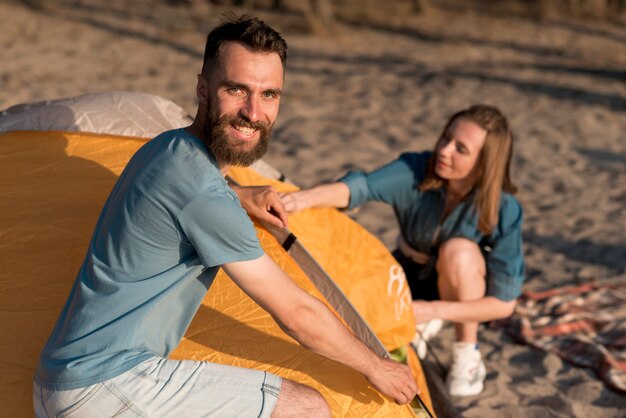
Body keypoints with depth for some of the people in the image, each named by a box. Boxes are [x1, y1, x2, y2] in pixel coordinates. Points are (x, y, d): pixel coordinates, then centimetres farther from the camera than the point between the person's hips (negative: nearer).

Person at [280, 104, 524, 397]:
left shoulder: (504, 211, -29)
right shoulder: (415, 172, -27)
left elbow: (504, 304, -24)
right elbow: (359, 186, -46)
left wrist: (434, 311, -35)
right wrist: (307, 197, -67)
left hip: (466, 290, -2)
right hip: (411, 276, 2)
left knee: (458, 249, -35)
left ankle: (467, 352, -13)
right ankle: (419, 326, 13)